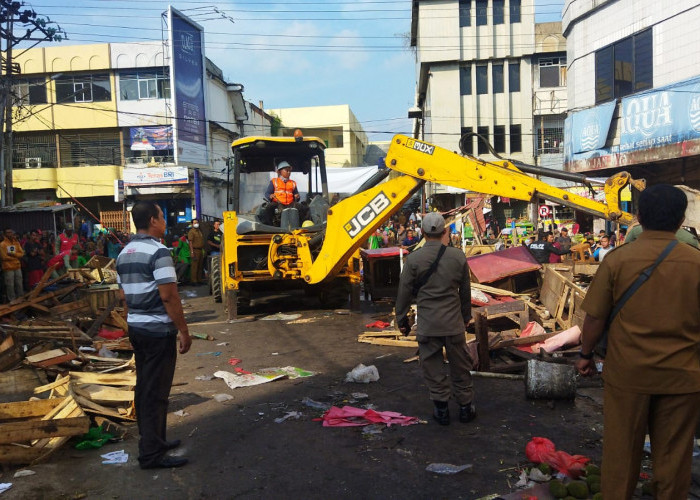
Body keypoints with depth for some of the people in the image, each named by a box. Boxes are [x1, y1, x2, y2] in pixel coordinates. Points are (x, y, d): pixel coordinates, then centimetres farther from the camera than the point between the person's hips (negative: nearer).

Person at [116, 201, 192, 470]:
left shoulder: (124, 254, 11)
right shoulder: (158, 252, -17)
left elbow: (125, 295, 16)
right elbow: (168, 296, -21)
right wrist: (183, 331, -15)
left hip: (136, 327, 9)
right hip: (159, 329, -9)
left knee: (144, 387, 16)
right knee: (156, 392, -3)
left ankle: (152, 441, 27)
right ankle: (151, 453, 3)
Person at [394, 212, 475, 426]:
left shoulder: (413, 259, -9)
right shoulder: (458, 256, -1)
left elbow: (404, 292, -4)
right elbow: (465, 292, 9)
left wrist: (402, 319, 9)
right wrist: (466, 317, 22)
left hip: (427, 324, -2)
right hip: (454, 322, 2)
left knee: (433, 366, 10)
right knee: (460, 366, 14)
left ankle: (441, 409, 18)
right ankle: (465, 407, 26)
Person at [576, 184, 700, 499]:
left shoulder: (618, 259, -11)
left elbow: (595, 317, -8)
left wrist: (586, 354, 8)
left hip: (628, 371, -1)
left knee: (621, 447, 15)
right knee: (673, 453, 15)